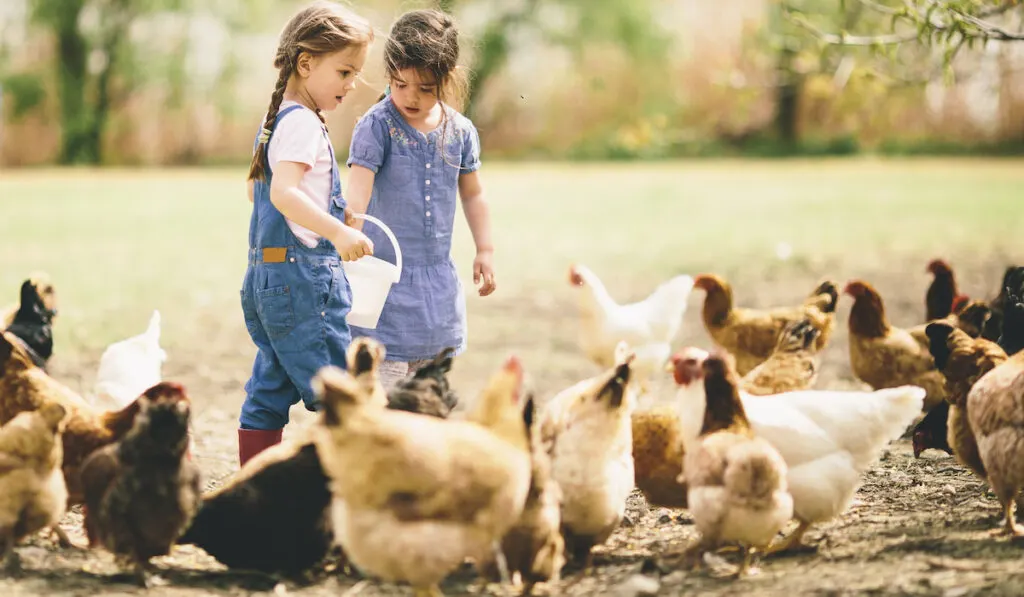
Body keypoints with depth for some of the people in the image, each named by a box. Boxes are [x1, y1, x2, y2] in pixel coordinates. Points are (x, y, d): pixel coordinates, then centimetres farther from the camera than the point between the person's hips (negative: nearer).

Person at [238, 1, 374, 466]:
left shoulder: (276, 119, 17)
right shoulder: (302, 123, -14)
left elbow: (256, 189, 28)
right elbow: (283, 191, -28)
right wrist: (338, 232, -37)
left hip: (266, 275, 10)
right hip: (302, 274, -10)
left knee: (269, 393, 11)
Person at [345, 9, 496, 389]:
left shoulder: (460, 131, 3)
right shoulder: (376, 126, -12)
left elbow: (472, 193, 18)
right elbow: (357, 191, -23)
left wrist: (485, 250, 14)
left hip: (438, 280, 5)